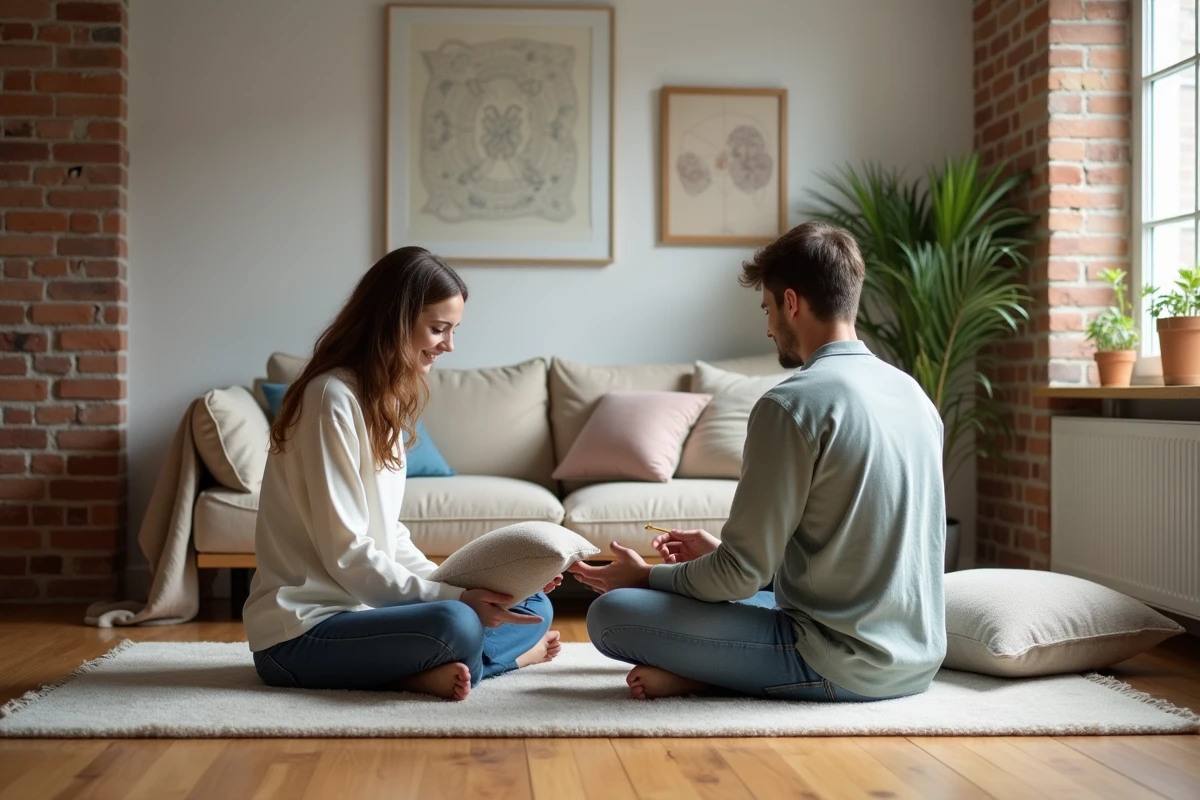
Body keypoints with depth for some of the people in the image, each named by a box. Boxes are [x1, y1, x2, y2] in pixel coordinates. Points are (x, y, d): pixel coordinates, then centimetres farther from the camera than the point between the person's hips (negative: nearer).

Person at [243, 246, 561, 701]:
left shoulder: (386, 400, 13)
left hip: (361, 607, 9)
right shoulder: (333, 397, -16)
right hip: (302, 631, -9)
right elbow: (345, 553, -20)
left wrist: (452, 588, -3)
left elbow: (387, 535, 11)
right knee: (455, 625, -33)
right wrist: (453, 595, -23)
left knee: (533, 606, 5)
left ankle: (433, 670, -11)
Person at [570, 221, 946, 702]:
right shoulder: (913, 394, 9)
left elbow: (743, 573, -15)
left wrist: (648, 577, 4)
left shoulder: (791, 405, -16)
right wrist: (720, 553, 18)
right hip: (917, 661, 8)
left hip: (842, 667, -8)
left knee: (611, 613, -7)